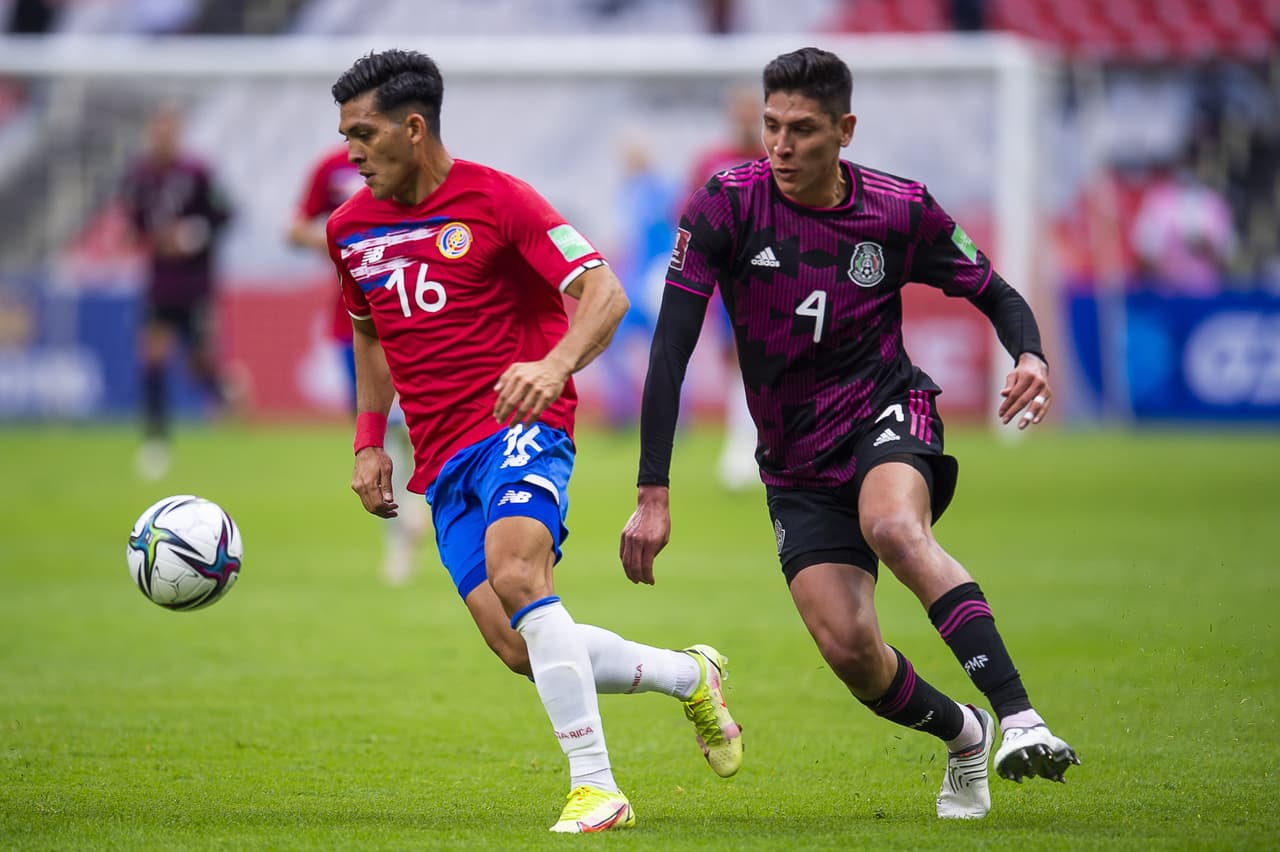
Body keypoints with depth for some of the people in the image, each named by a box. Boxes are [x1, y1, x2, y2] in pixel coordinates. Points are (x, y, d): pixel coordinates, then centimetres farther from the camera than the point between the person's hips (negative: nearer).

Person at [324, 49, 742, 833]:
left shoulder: (495, 200, -7)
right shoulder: (350, 230, 12)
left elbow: (604, 293, -12)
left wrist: (555, 365, -31)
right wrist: (369, 443, 19)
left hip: (519, 426, -6)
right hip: (443, 462, 6)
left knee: (515, 576, -31)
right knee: (520, 649, -8)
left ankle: (596, 789, -27)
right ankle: (689, 675, 16)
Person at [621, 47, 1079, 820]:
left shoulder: (900, 211, -8)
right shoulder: (729, 204, -11)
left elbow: (998, 296, 5)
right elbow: (671, 349, -13)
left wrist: (1031, 359, -19)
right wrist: (654, 494, -19)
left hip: (886, 414, -2)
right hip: (797, 463, 2)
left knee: (894, 529, -36)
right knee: (848, 647, -13)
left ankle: (1020, 719, -39)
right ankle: (963, 735, 18)